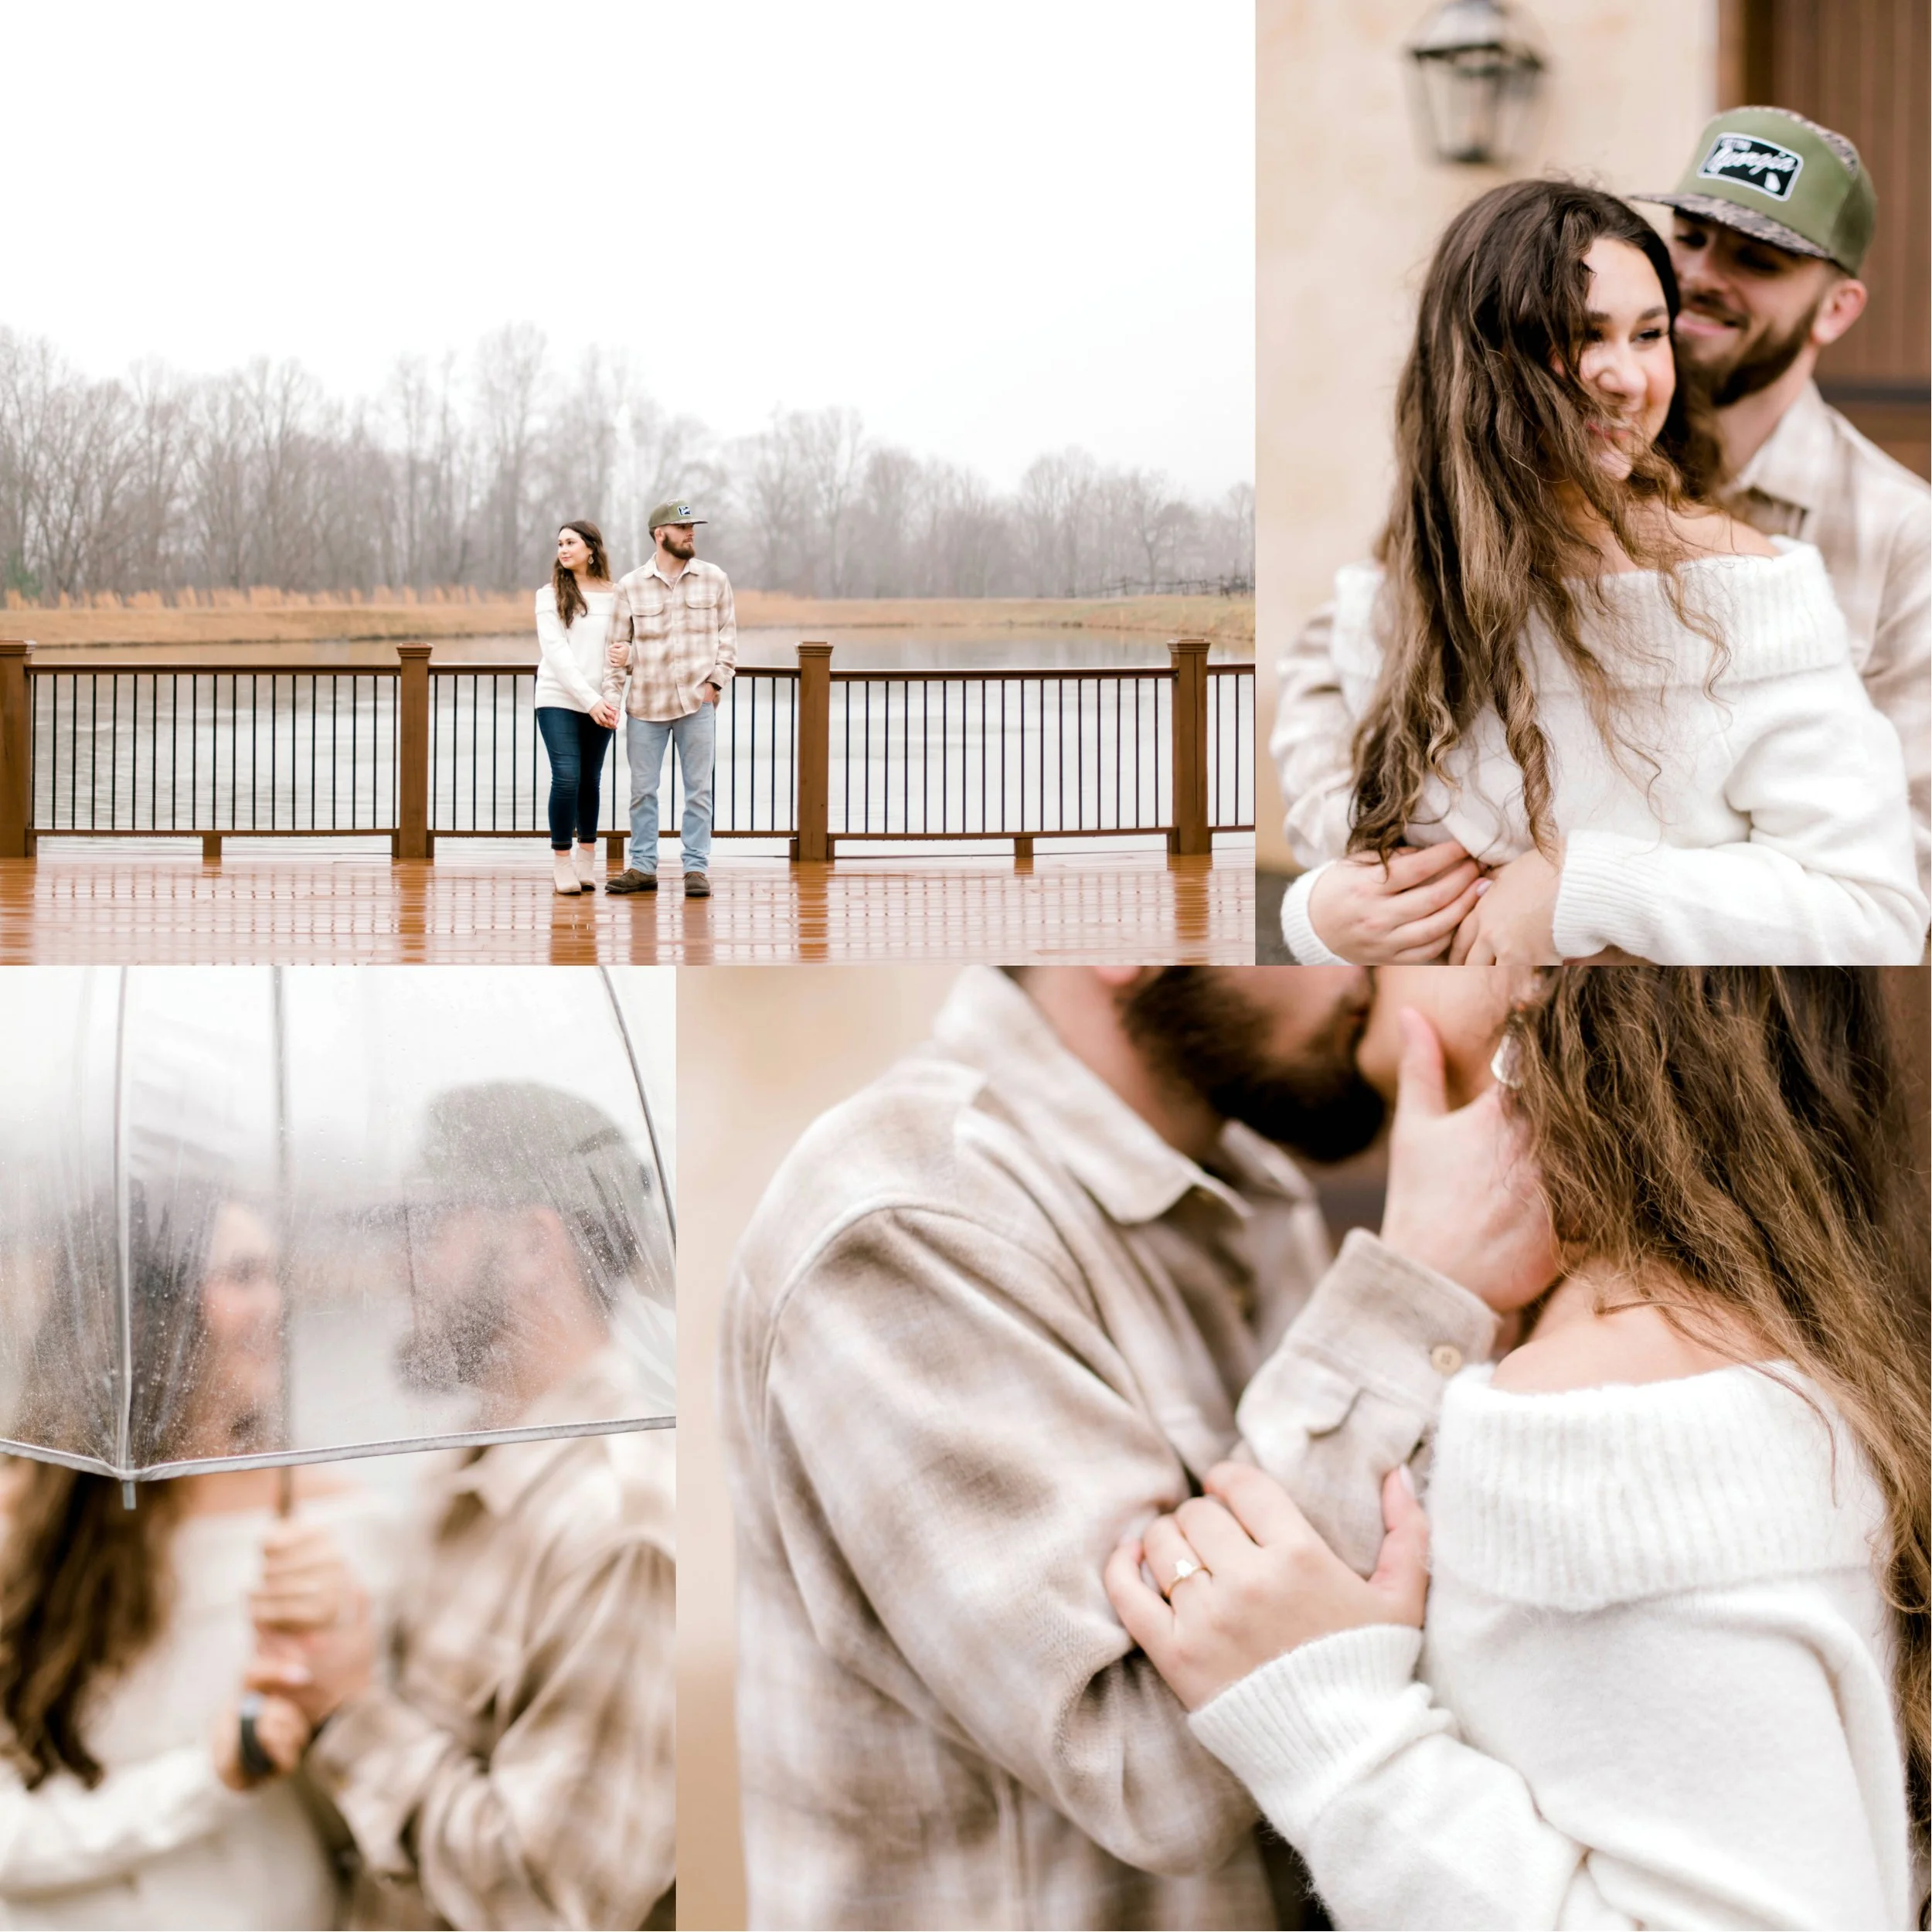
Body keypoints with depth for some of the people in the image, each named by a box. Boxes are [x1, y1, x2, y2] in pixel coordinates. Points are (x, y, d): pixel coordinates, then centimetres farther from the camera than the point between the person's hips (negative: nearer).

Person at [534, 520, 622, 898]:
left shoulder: (613, 596, 7)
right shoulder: (551, 595, 2)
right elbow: (557, 653, -6)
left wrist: (610, 700, -10)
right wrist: (590, 700, -15)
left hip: (599, 704, 2)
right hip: (558, 700, -2)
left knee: (589, 780, 7)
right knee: (566, 777, -12)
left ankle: (586, 860, 19)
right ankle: (562, 862, -3)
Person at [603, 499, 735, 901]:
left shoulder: (714, 580, 4)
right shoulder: (631, 586, 3)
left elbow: (728, 636, 7)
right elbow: (617, 643, 6)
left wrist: (716, 681, -4)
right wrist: (610, 693, -2)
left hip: (697, 702, 0)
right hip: (645, 703, 0)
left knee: (698, 789, 1)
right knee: (642, 789, 5)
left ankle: (697, 868, 7)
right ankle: (643, 867, 13)